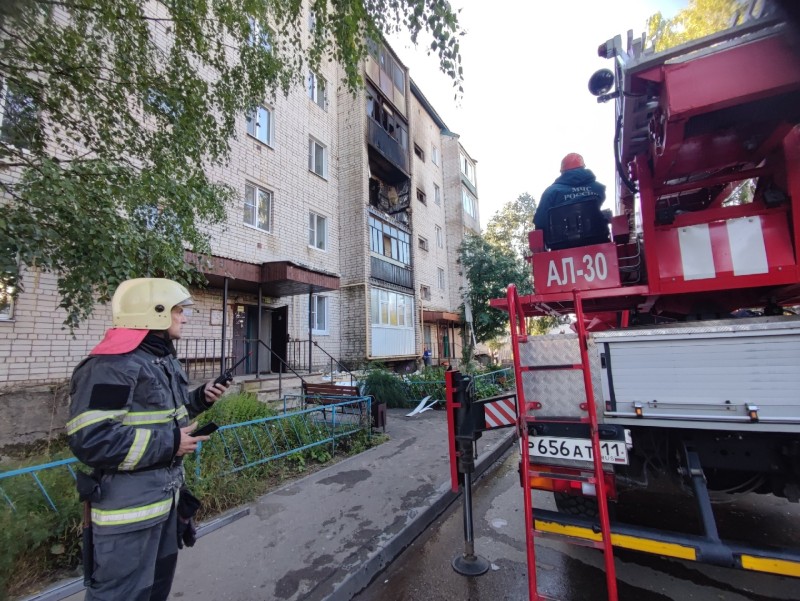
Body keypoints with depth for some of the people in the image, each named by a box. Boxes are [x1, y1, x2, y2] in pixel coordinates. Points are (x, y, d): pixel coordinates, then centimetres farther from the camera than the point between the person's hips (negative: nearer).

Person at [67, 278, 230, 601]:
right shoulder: (111, 365, -24)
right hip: (129, 504, -10)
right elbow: (90, 440, -29)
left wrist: (200, 398, 2)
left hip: (165, 494, 10)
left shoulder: (163, 358, 10)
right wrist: (169, 443, -25)